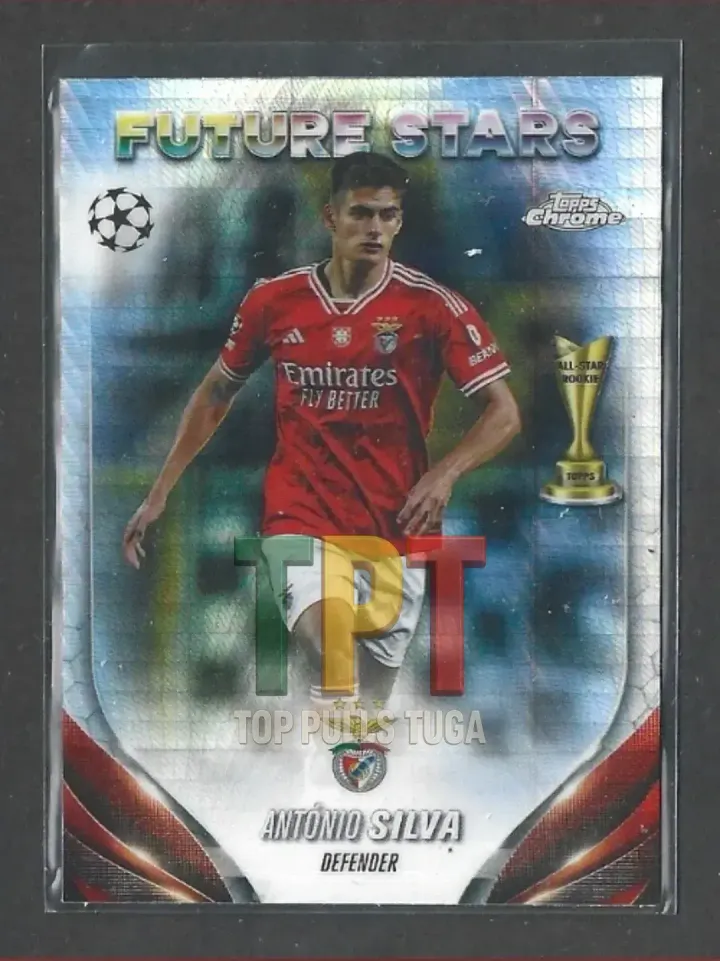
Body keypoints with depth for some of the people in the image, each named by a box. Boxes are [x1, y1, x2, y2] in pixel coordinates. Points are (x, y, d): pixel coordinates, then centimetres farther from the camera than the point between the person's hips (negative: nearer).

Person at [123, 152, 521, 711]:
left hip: (395, 529, 1)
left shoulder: (433, 307, -4)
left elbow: (504, 413, -3)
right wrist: (160, 493, 14)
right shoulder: (274, 301, 2)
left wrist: (445, 474, -21)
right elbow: (216, 395, 16)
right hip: (300, 518, 0)